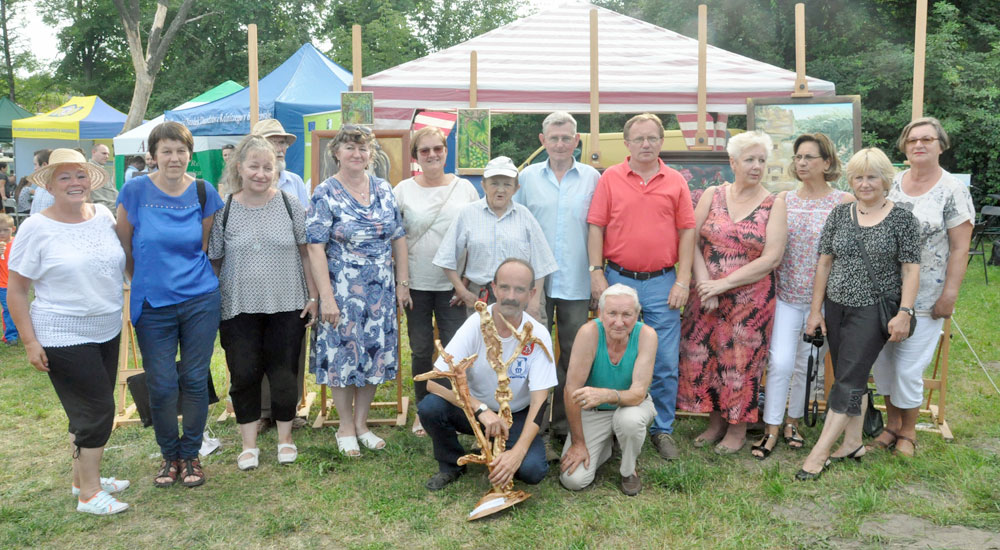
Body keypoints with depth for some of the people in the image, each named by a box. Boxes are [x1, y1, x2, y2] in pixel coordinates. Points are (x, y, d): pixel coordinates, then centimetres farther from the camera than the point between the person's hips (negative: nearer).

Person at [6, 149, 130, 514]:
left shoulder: (103, 216, 2)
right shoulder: (36, 228, -11)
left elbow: (121, 261, 17)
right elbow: (17, 290, -8)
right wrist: (29, 342, -11)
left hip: (107, 331, 6)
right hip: (63, 337, -6)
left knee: (89, 408, 16)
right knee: (97, 408, -5)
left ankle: (83, 476, 34)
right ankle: (89, 493, 10)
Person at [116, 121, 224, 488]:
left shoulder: (203, 193, 0)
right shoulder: (135, 191, -5)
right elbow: (124, 247, 5)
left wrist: (189, 275, 9)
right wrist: (148, 280, 11)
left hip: (200, 301, 1)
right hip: (153, 306, -1)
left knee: (195, 379, 6)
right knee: (161, 386, 3)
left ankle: (191, 455, 23)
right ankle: (169, 455, 24)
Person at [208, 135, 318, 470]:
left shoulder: (290, 205, -1)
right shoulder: (224, 210, -2)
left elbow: (307, 253, 4)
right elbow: (212, 260, 4)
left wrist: (313, 296, 1)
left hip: (287, 306, 0)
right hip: (239, 309, 0)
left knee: (283, 373, 8)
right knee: (244, 375, 5)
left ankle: (285, 437, 26)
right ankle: (249, 444, 22)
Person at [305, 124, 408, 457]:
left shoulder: (384, 190, 7)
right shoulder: (325, 194, -6)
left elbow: (398, 238, 10)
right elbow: (316, 247, -11)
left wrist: (403, 283, 6)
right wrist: (326, 297, -16)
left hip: (381, 290, 4)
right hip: (342, 290, -4)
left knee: (375, 353, 9)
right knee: (343, 353, 3)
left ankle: (361, 423, 25)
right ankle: (346, 427, 19)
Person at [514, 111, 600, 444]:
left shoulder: (592, 178, 6)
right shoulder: (527, 177, 8)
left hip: (576, 282, 0)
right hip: (535, 280, 0)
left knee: (574, 354, 6)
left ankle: (565, 421, 19)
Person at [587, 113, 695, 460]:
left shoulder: (676, 182, 6)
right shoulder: (610, 178, 3)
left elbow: (686, 232, 5)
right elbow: (596, 227, 1)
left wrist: (682, 281, -2)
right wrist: (596, 273, -6)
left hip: (662, 282, 1)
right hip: (618, 280, 0)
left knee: (665, 364, 4)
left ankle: (662, 430, 19)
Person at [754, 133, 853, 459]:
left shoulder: (844, 202, -3)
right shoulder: (783, 200, 4)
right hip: (785, 295, 1)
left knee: (808, 364, 10)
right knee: (780, 361, -7)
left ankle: (792, 421, 29)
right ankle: (771, 429, 5)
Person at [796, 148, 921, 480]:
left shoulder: (902, 219, -4)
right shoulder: (840, 215, 6)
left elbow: (911, 269, -5)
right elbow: (825, 263, 8)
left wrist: (904, 312, -13)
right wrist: (816, 309, 6)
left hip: (874, 311, -4)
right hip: (837, 308, 4)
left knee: (848, 380, -5)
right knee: (852, 378, 12)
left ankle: (819, 453, -3)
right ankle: (853, 443, 22)